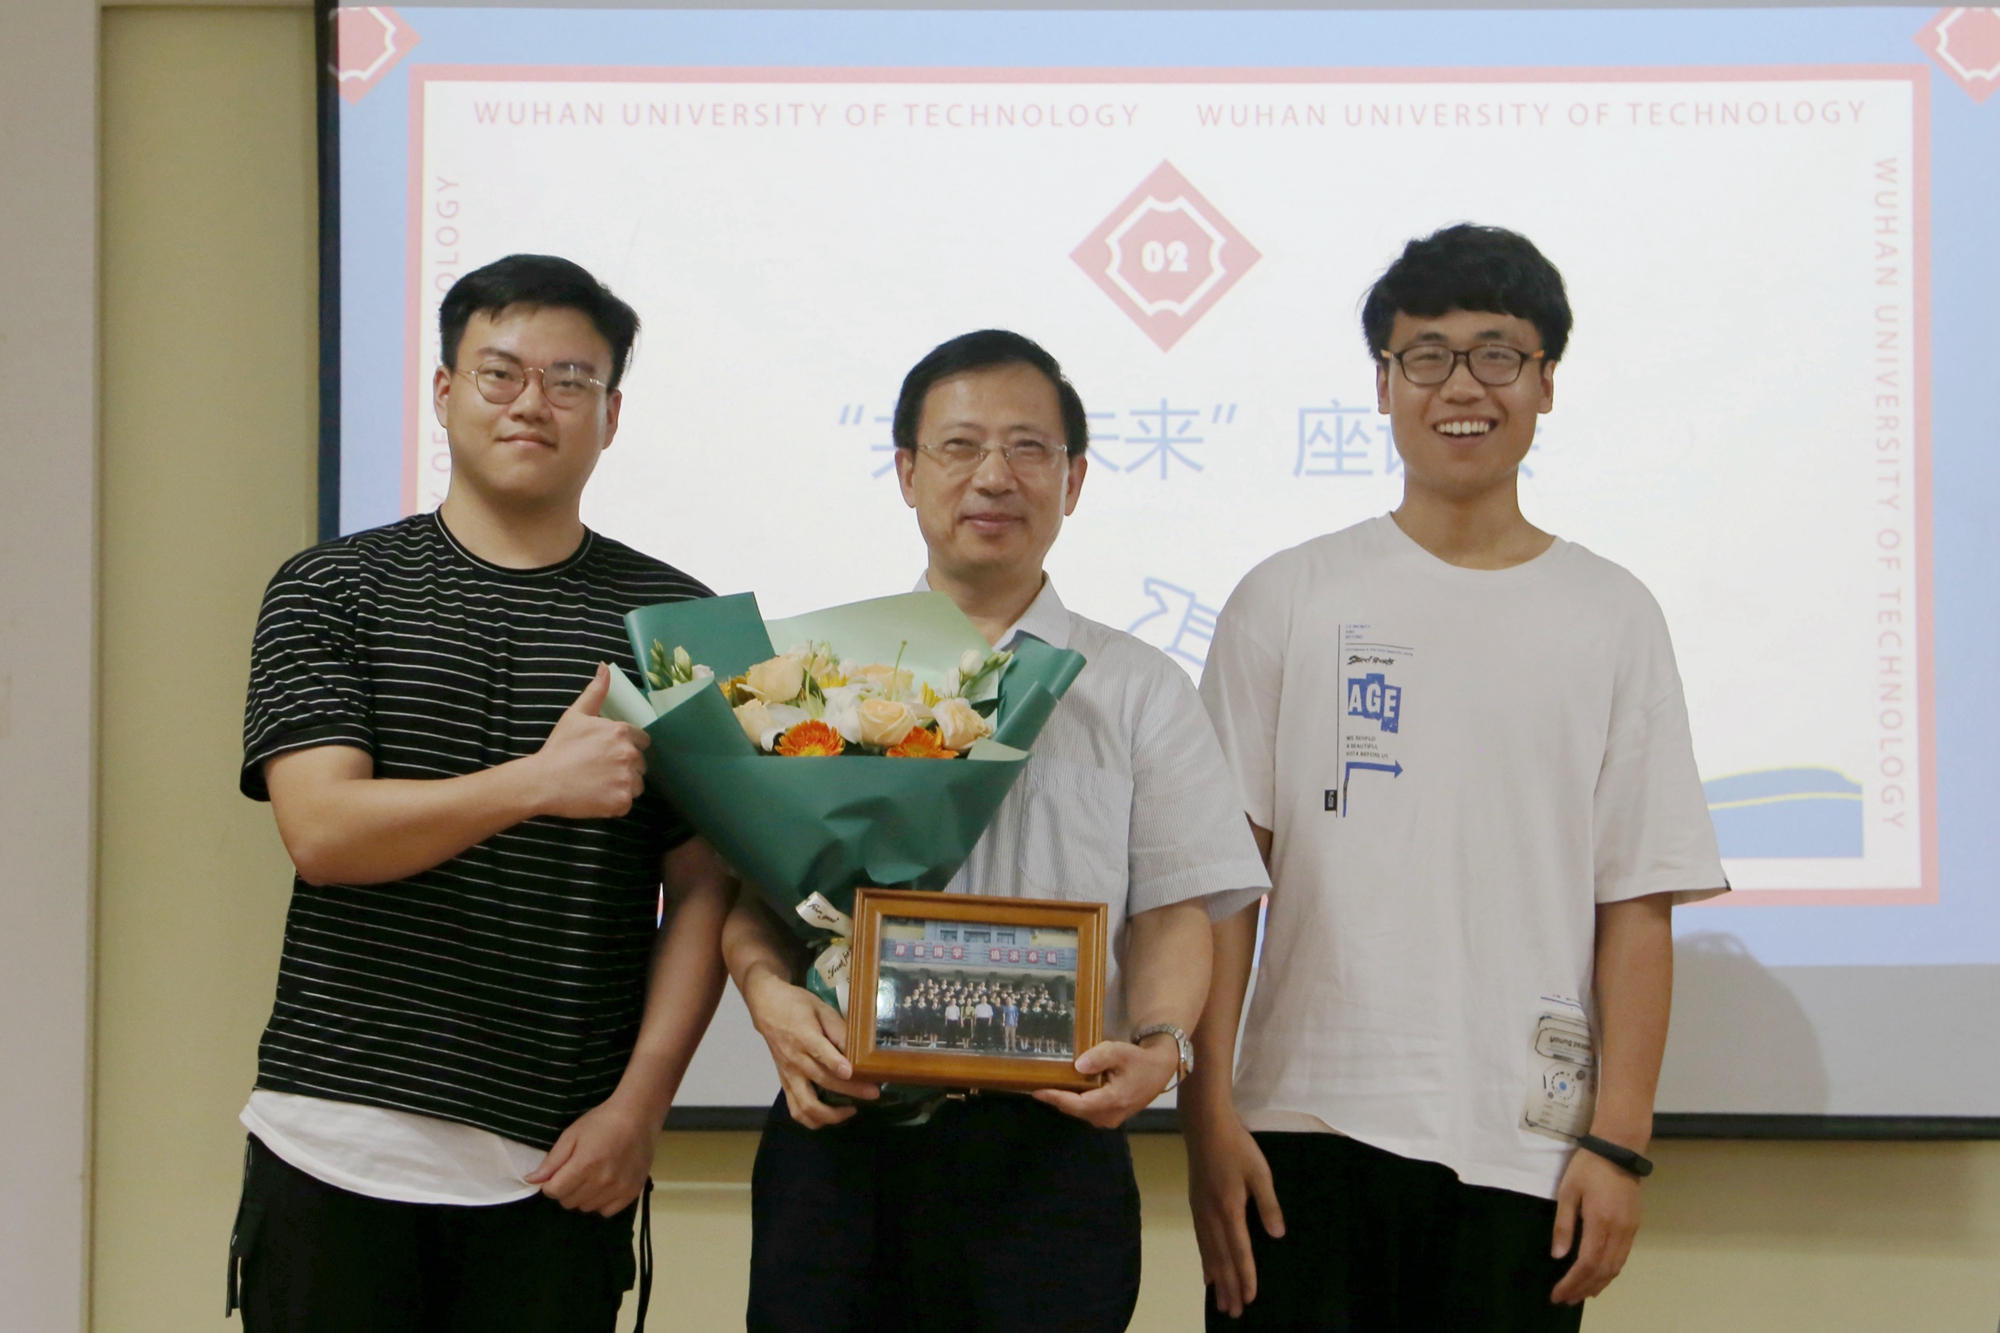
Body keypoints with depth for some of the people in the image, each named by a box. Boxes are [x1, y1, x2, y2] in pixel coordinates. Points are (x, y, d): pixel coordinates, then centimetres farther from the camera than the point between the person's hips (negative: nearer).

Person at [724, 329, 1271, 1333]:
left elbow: (1172, 913, 5)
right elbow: (750, 886, 9)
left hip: (1048, 1146, 0)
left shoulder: (1141, 692, 11)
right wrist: (770, 993, -11)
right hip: (839, 1129, 1)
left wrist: (1159, 1044, -13)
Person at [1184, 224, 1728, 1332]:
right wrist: (1208, 1114, -4)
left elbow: (1640, 903, 4)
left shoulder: (1612, 618, 6)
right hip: (1307, 1126, 0)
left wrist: (1620, 1140, -2)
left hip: (1525, 1149, 1)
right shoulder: (1290, 599, 5)